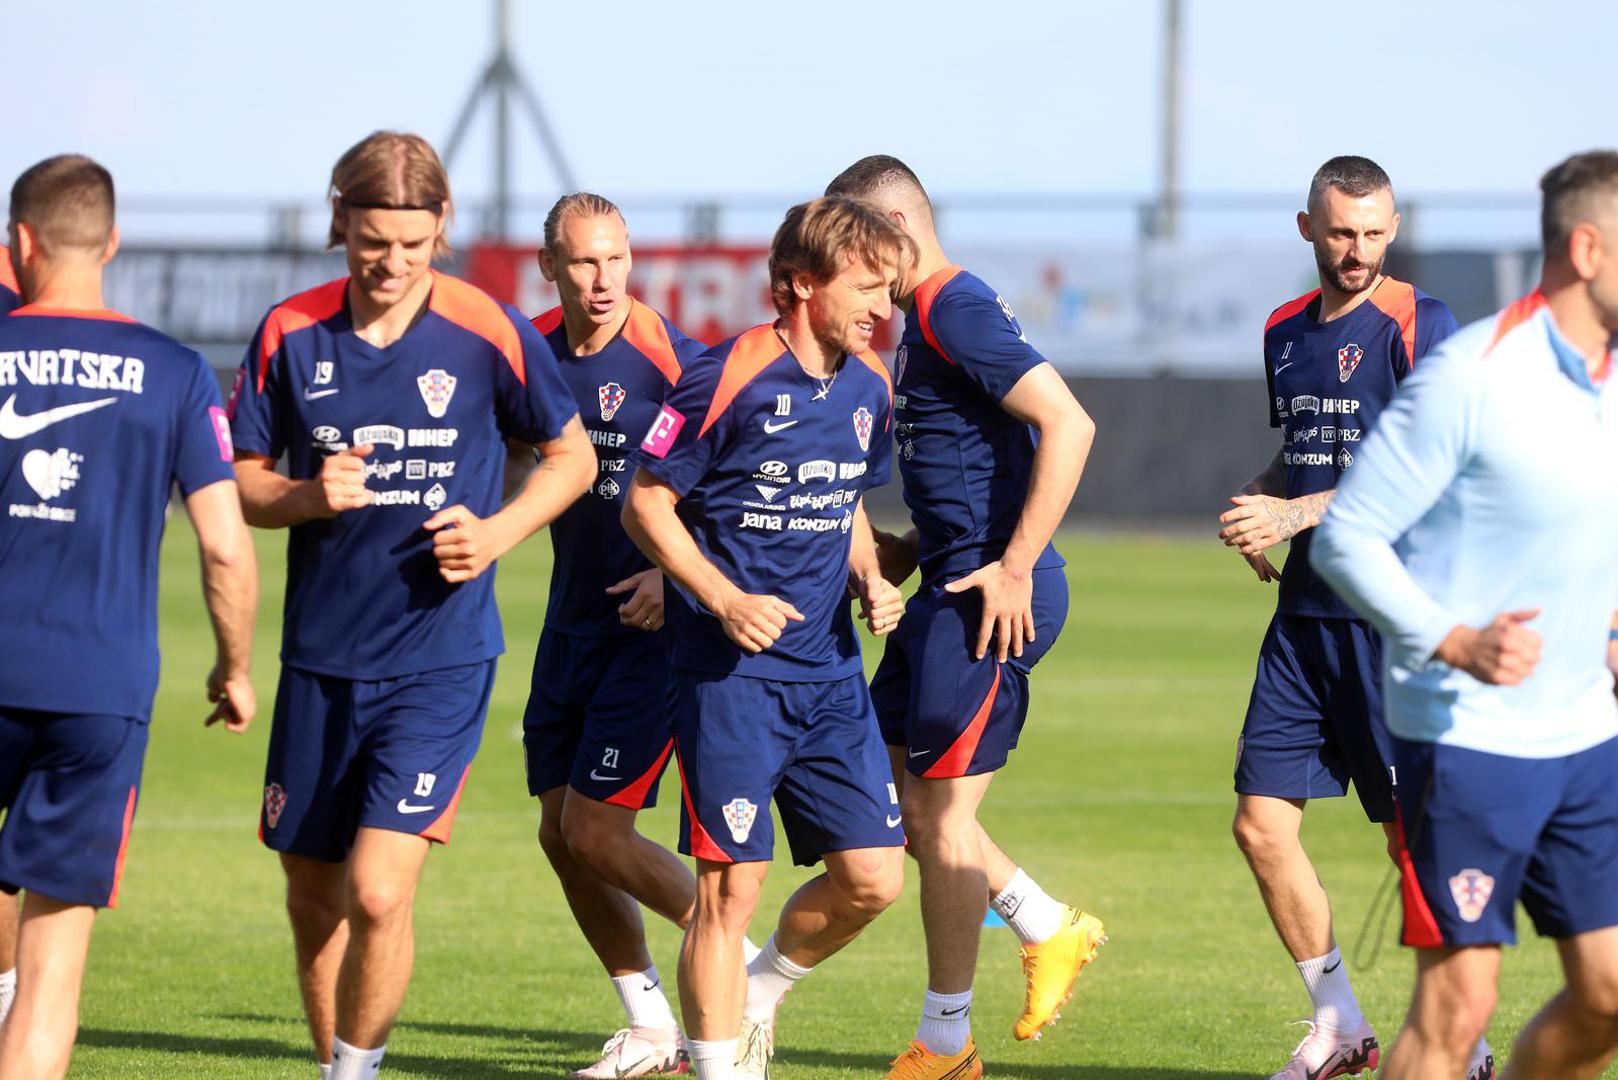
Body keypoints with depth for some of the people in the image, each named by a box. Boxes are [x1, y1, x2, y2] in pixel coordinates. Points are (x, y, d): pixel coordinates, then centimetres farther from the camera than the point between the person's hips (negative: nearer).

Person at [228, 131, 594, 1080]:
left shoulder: (488, 334, -7)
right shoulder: (292, 334, -1)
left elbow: (573, 456, 7)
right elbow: (238, 483, 7)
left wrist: (498, 532, -9)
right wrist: (308, 496, -14)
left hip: (441, 655, -3)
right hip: (320, 656, 3)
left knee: (378, 891, -16)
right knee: (313, 897, 12)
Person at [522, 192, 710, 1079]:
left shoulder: (670, 359, -15)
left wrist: (678, 571, -23)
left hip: (653, 625, -7)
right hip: (571, 622, 7)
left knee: (595, 830, -10)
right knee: (560, 835, 6)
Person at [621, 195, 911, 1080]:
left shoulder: (868, 387, 9)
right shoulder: (728, 376, -12)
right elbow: (645, 502, -7)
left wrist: (869, 580, 5)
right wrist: (723, 598, -18)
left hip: (830, 671, 6)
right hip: (732, 674, -6)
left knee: (872, 875, 1)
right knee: (730, 888, -8)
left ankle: (758, 994, 27)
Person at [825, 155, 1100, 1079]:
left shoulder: (956, 311, -15)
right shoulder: (925, 317, 16)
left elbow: (1069, 425, -24)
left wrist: (1014, 568, -23)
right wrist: (905, 550, 17)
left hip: (993, 596, -10)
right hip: (953, 586, 10)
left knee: (942, 812, -2)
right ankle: (1052, 931, 21)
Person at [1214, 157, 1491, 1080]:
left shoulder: (1420, 326, -9)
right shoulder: (1286, 332, 13)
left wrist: (1298, 514, -20)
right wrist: (1256, 503, 5)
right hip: (1307, 613, 7)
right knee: (1262, 825, 2)